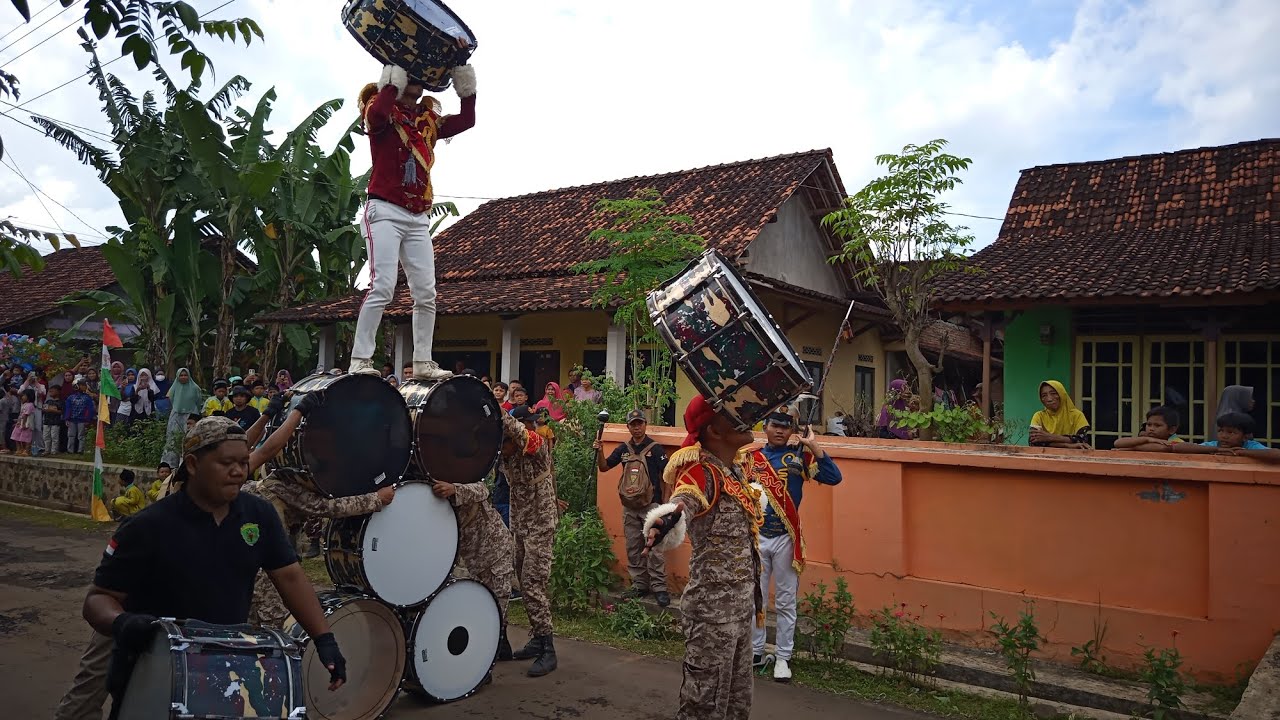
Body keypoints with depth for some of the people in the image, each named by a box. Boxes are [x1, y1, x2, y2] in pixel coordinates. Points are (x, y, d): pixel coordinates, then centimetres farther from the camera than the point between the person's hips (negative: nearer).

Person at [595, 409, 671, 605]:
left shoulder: (655, 448, -5)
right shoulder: (624, 449, 9)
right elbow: (603, 467, 14)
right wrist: (599, 451, -4)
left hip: (651, 505, -5)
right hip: (629, 507, 5)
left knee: (655, 548, -8)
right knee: (633, 549, 10)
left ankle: (659, 587, -3)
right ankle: (639, 585, 20)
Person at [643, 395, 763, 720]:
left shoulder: (736, 471, 5)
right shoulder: (701, 472, -21)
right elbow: (681, 503, -44)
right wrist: (665, 524, -63)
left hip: (742, 604, 9)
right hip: (713, 608, -9)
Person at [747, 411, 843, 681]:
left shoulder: (800, 455, -2)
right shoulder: (750, 457, 3)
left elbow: (834, 477, -15)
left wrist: (813, 446, -19)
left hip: (785, 539, -2)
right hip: (755, 537, 2)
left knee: (785, 602, 7)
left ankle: (783, 657, 18)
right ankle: (755, 652, 25)